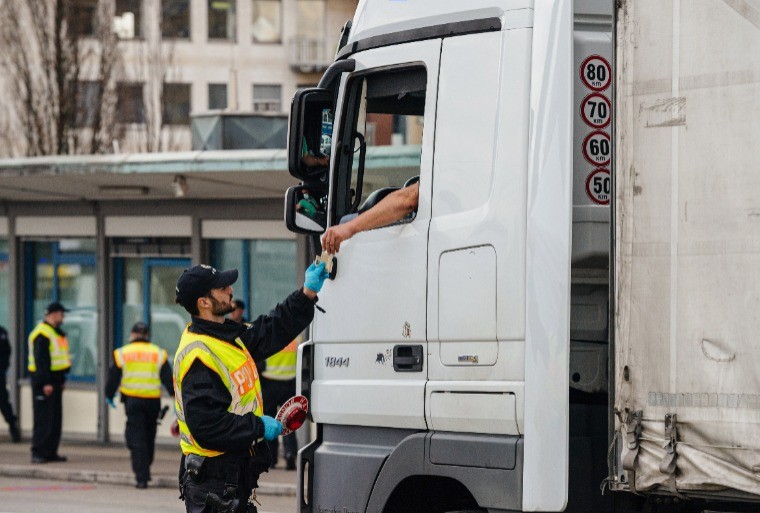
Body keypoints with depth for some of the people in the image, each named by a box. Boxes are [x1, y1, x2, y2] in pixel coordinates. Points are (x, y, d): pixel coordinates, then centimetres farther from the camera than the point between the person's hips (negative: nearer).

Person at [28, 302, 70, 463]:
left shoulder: (56, 333, 18)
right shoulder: (42, 334, -15)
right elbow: (41, 360, -21)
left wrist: (61, 380, 21)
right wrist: (46, 383, -24)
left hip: (54, 381, 10)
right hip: (44, 382, -10)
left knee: (55, 419, 11)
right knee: (43, 419, -10)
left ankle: (50, 452, 17)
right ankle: (38, 453, -8)